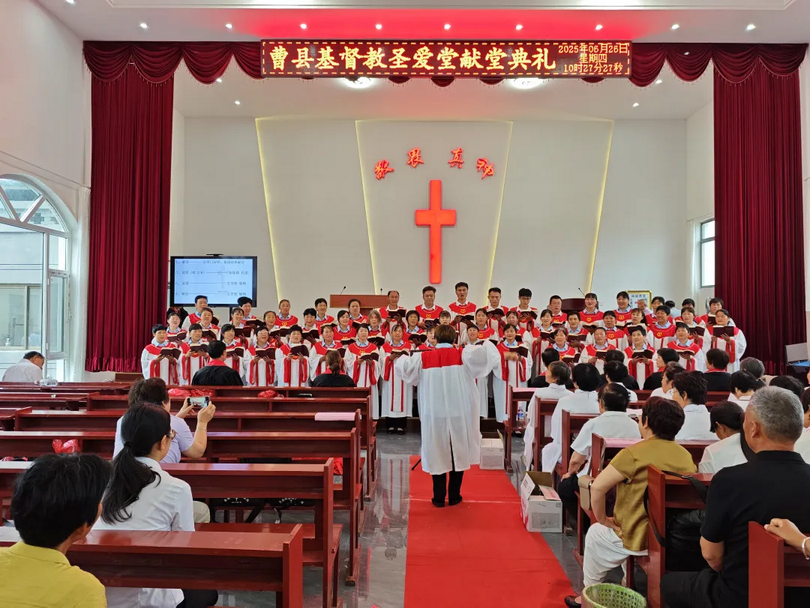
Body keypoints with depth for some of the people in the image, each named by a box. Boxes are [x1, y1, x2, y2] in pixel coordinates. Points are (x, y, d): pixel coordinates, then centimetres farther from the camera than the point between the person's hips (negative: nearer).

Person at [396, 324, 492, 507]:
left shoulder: (423, 357, -3)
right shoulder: (462, 355, -5)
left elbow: (403, 366, -3)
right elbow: (481, 355, -21)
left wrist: (403, 357, 19)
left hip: (434, 414, 1)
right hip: (459, 413, 0)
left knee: (437, 454, 9)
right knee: (458, 453, 12)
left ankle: (439, 497, 14)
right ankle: (454, 496, 19)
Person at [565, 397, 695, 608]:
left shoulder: (635, 453, -20)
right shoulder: (686, 456, -3)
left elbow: (597, 487, -22)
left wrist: (603, 520, -6)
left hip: (639, 539, -5)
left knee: (595, 533, 23)